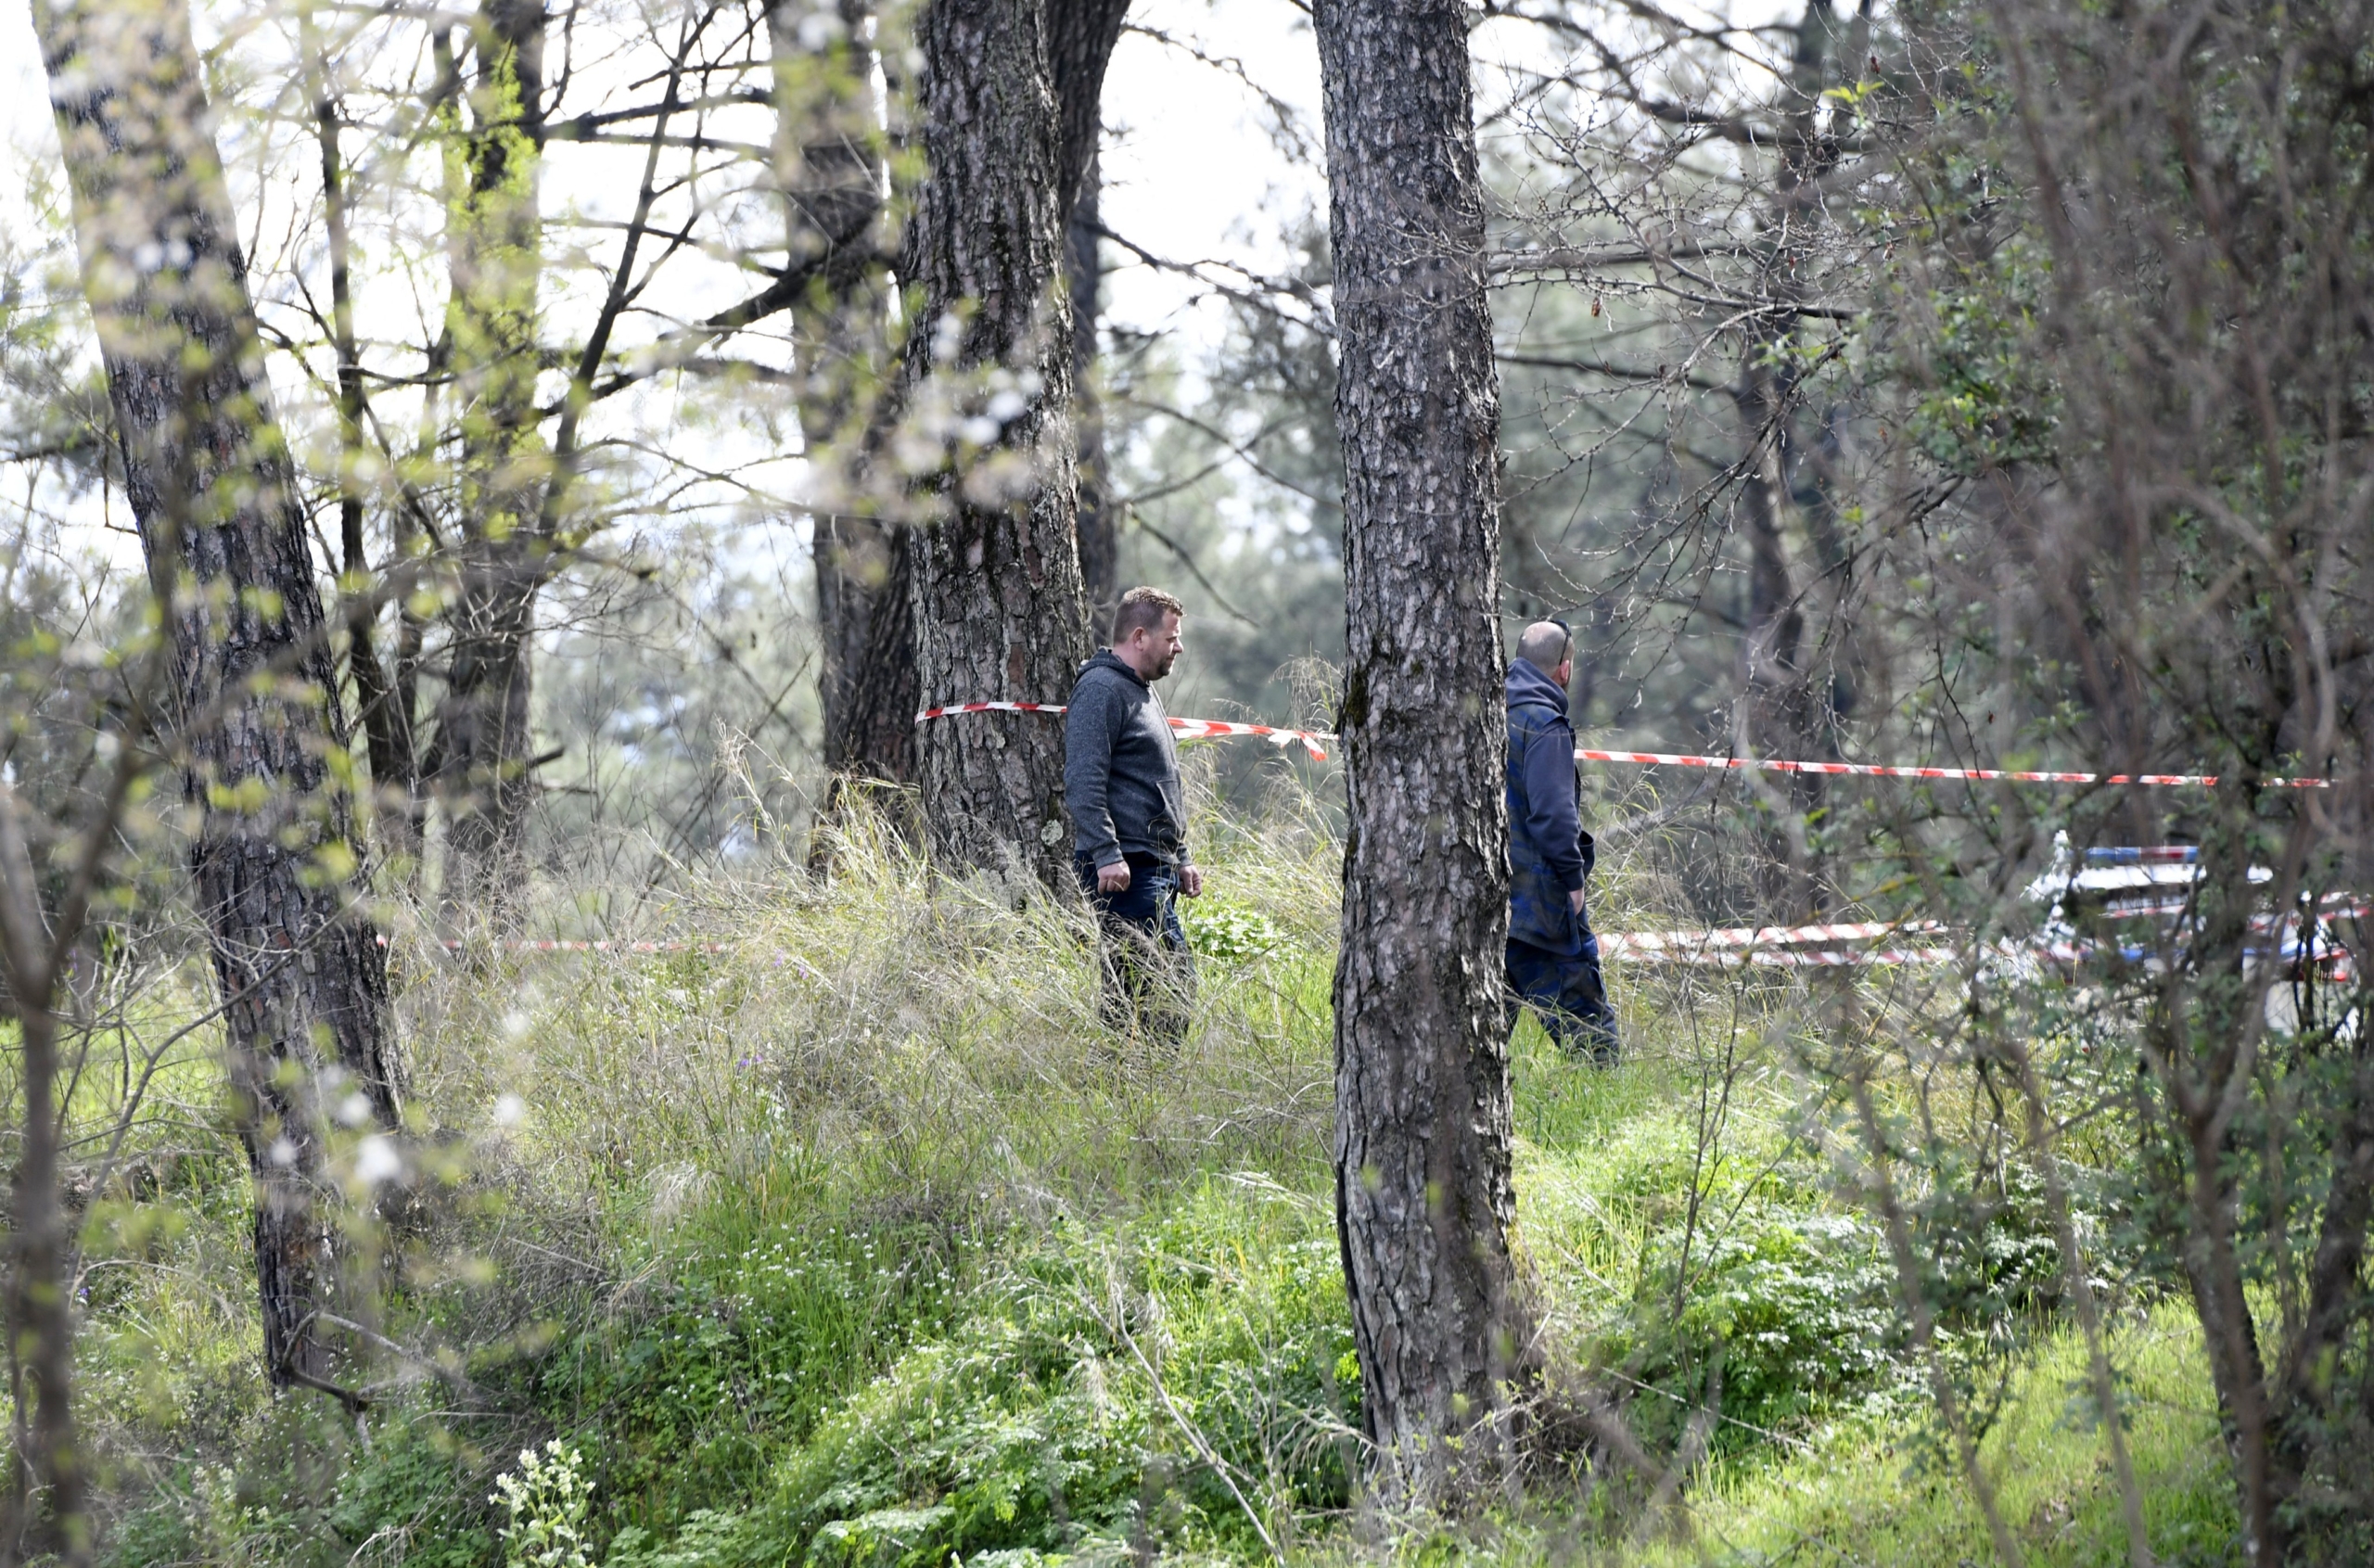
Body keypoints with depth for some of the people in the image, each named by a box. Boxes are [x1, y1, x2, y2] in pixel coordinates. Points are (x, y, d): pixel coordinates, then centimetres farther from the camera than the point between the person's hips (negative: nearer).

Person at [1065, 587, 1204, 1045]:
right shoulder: (1102, 689, -10)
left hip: (1154, 869, 10)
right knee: (1171, 987, -14)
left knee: (1127, 992, 8)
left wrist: (1181, 858, 27)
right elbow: (1083, 783, -19)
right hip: (1122, 872, -10)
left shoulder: (1141, 691, 24)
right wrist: (1107, 855, -25)